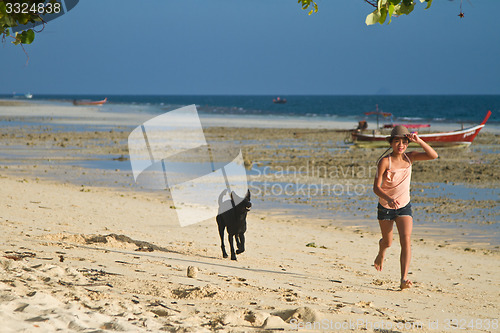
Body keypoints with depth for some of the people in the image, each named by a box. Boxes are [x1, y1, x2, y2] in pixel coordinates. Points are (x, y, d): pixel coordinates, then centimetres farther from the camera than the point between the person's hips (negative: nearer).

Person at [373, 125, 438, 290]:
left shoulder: (409, 157, -6)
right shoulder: (385, 161, -18)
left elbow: (434, 155, -17)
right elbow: (376, 187, -21)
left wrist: (419, 141, -28)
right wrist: (389, 199, -39)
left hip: (404, 207, 2)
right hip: (385, 207, -2)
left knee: (406, 240, -18)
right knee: (387, 242, 17)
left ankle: (404, 279, -24)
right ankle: (381, 254, 56)